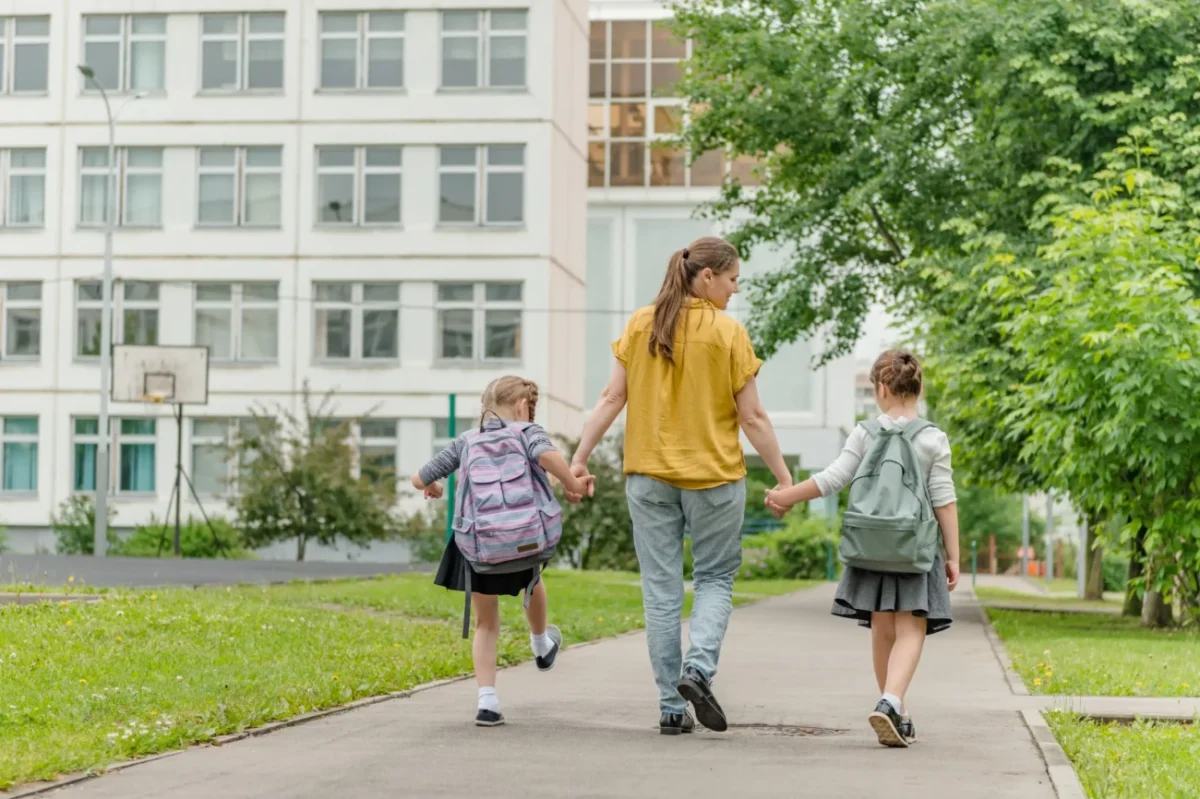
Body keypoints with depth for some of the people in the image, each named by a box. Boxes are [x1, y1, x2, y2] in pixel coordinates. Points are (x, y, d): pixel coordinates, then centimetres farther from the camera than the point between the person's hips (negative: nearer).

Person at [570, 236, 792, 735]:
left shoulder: (640, 325, 2)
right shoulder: (728, 334, -7)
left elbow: (612, 399, 0)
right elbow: (752, 418, -6)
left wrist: (580, 457, 6)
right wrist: (784, 478, 1)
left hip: (649, 474, 3)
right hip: (714, 474, -3)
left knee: (661, 590, 6)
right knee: (715, 578, 13)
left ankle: (672, 707, 7)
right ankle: (699, 667, -10)